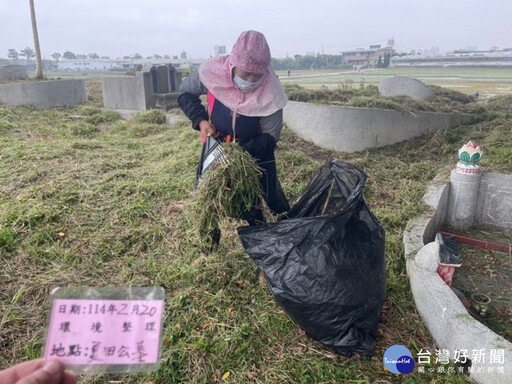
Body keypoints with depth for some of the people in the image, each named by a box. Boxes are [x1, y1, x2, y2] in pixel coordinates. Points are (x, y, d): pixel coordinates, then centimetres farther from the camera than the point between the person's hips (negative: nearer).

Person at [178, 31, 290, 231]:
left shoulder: (270, 92, -30)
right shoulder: (211, 71, -25)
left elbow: (270, 137, -21)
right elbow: (185, 93, -6)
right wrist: (200, 120, -22)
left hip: (256, 154, -1)